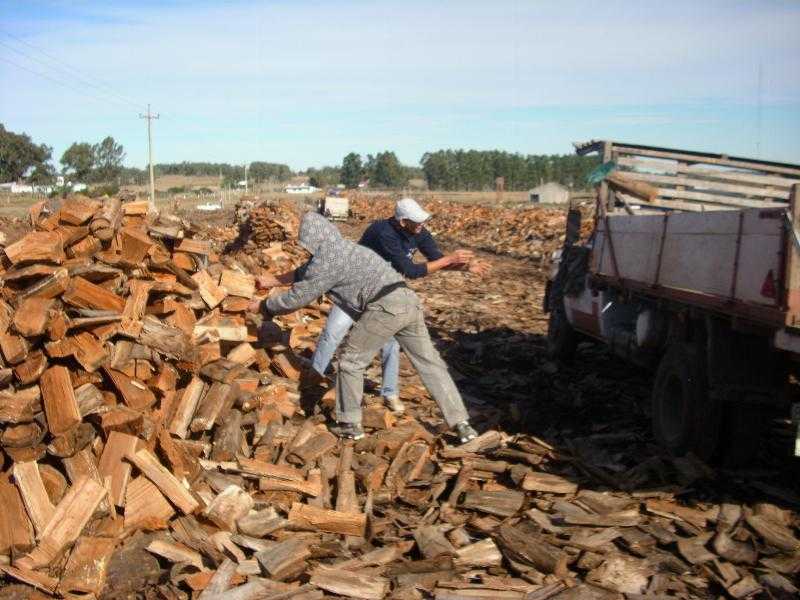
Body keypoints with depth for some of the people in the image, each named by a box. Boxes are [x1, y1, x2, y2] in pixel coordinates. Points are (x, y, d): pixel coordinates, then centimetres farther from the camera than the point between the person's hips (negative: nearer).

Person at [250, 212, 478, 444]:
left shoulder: (327, 261, 0)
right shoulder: (343, 248, 28)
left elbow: (298, 297, 7)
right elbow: (306, 272, 44)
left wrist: (264, 305, 22)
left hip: (385, 307, -8)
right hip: (408, 300, 8)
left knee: (351, 361, 11)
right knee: (429, 363, 10)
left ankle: (349, 424, 19)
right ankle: (461, 423, 9)